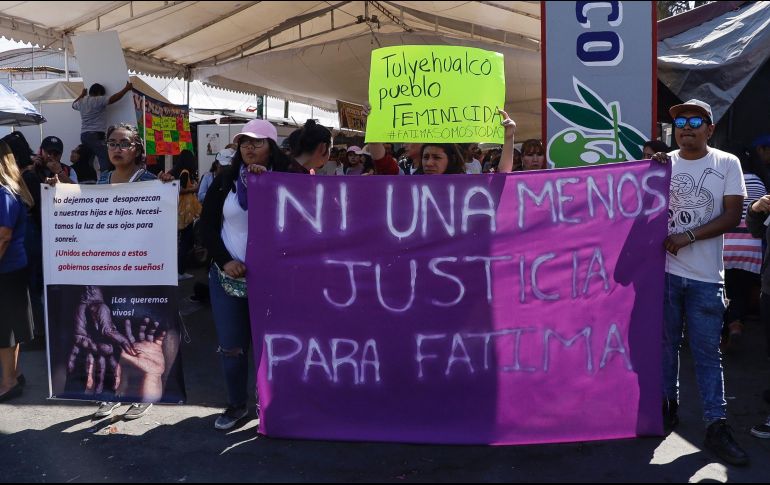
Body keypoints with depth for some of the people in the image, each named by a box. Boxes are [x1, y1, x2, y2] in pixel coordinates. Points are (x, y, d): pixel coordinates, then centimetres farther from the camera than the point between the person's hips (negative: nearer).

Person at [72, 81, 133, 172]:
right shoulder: (98, 100, -4)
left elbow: (74, 105, 42)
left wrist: (82, 95, 53)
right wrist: (126, 89, -3)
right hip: (95, 135, -9)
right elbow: (113, 99, -11)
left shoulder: (81, 102, 19)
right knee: (105, 159, -18)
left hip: (84, 135, 9)